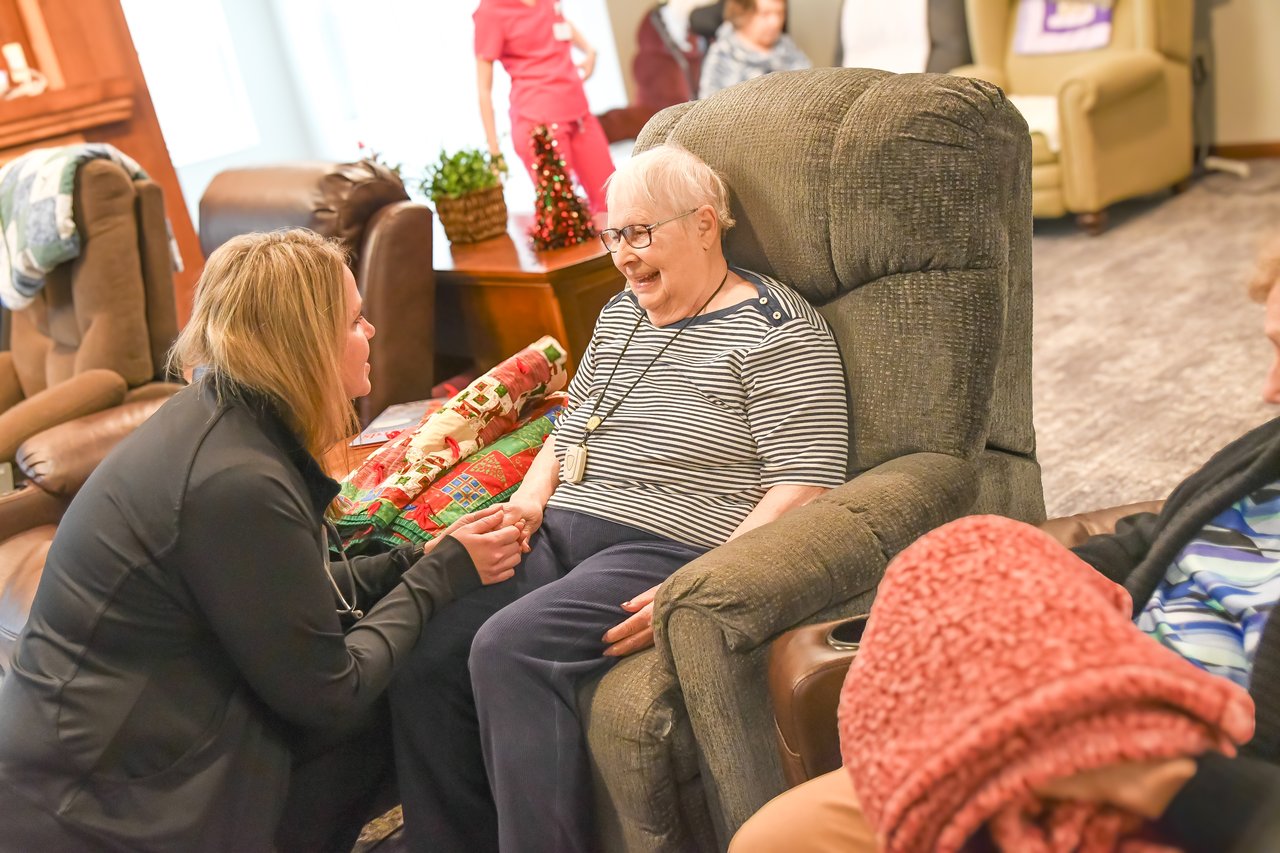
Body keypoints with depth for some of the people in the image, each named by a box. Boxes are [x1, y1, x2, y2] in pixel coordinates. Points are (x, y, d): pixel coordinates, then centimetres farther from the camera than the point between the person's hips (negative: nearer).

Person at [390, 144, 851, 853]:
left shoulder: (777, 333, -3)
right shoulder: (621, 314, 22)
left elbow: (802, 488, -12)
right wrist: (531, 496, 10)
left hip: (667, 548, -7)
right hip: (561, 533, 7)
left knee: (509, 646, -30)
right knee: (421, 661, -17)